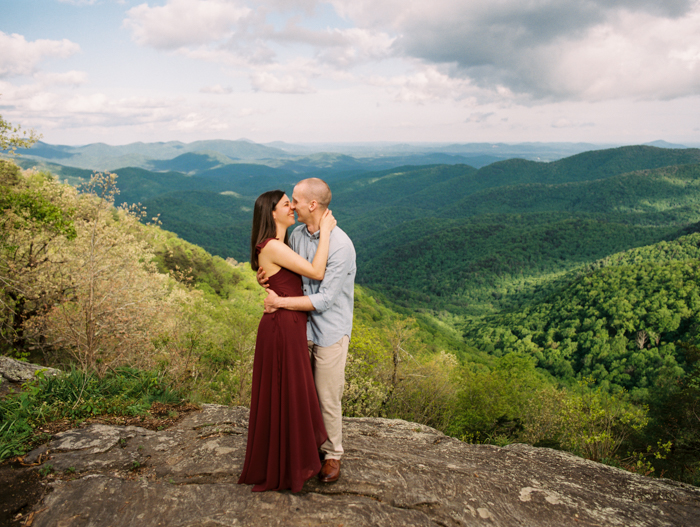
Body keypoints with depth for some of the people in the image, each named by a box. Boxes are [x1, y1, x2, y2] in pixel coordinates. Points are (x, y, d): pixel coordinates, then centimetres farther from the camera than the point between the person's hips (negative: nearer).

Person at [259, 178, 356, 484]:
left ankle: (332, 454, 27)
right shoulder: (296, 235, 1)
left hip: (330, 332, -6)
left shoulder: (340, 245, -22)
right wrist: (267, 279, -8)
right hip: (302, 327, 6)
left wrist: (279, 302, -20)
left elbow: (324, 299, -24)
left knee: (328, 398, 7)